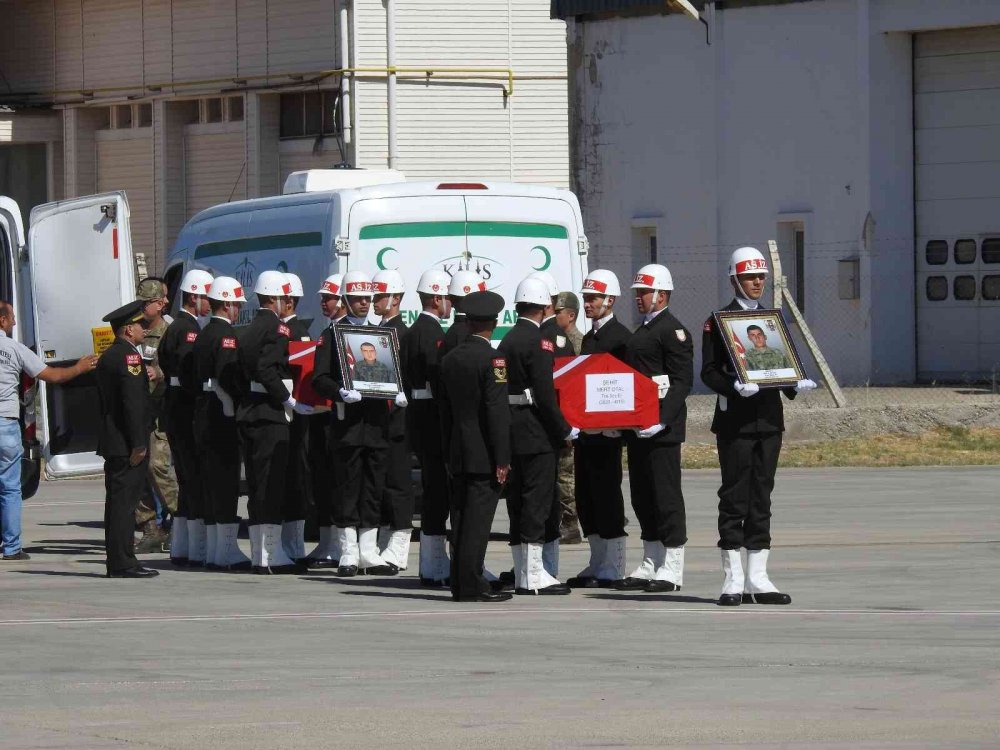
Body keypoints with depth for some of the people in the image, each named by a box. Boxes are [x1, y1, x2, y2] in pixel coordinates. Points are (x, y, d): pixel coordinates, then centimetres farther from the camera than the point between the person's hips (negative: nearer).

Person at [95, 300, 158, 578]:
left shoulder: (107, 356, 17)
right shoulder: (128, 355, -14)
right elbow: (133, 402, -19)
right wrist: (138, 444, -20)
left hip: (111, 441, 10)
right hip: (127, 442, -10)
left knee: (118, 502, 11)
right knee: (125, 501, -9)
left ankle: (118, 562, 14)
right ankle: (123, 563, -10)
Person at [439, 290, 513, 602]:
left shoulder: (450, 359, 9)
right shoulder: (492, 360, -13)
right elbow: (497, 411, -16)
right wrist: (501, 459, -14)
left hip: (458, 453, 7)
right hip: (484, 456, -7)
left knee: (461, 519, 10)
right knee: (478, 520, -7)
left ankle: (460, 584, 13)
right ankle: (472, 585, -8)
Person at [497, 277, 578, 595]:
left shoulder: (507, 341, 13)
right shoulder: (538, 342, -13)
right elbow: (544, 394, -18)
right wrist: (564, 430, -11)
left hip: (511, 429, 9)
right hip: (536, 434, -9)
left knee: (518, 503, 10)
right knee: (537, 501, -6)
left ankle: (523, 574, 13)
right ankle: (534, 577, -7)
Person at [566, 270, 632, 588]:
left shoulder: (621, 336, -8)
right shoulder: (589, 338, 19)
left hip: (607, 429, -9)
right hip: (585, 429, 9)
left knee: (607, 494, -6)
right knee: (586, 496, 10)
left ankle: (612, 568, -2)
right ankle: (598, 564, 16)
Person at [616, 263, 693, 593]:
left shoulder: (672, 331, -9)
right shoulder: (642, 331, 20)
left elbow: (682, 381, -15)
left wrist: (663, 418, -24)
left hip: (662, 428, -10)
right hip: (638, 427, 10)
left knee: (666, 495, -7)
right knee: (642, 495, 11)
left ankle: (672, 570, -4)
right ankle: (650, 565, 17)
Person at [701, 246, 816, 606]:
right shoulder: (718, 321, 0)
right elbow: (709, 371, -5)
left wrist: (796, 384, -3)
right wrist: (734, 387, -23)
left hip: (769, 419, 5)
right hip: (735, 421, -5)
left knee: (762, 496, 6)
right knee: (734, 497, -4)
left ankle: (757, 579, 7)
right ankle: (733, 580, -1)